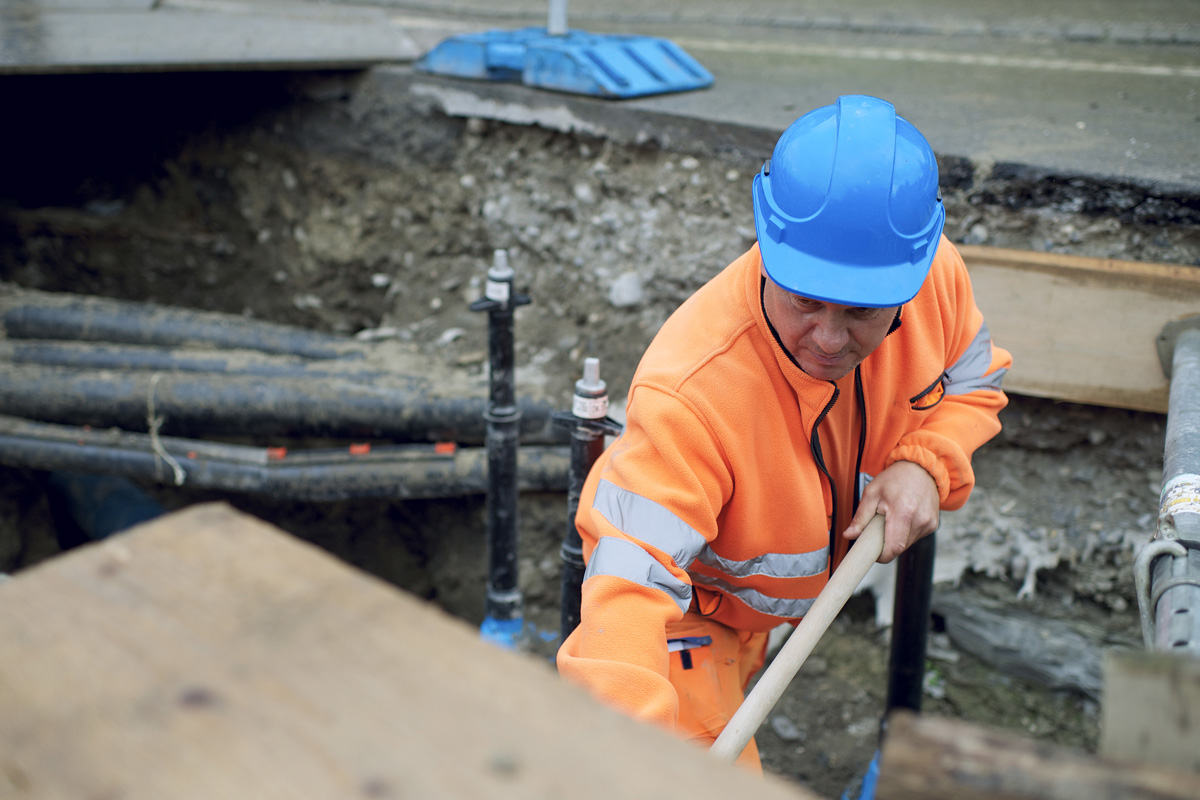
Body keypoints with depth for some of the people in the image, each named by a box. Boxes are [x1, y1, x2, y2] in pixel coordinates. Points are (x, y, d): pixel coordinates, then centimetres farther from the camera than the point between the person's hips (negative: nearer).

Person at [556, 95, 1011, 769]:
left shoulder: (936, 273, -26)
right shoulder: (691, 391, -47)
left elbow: (976, 382, -5)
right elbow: (631, 579, -49)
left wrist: (924, 462, -25)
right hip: (683, 595, -6)